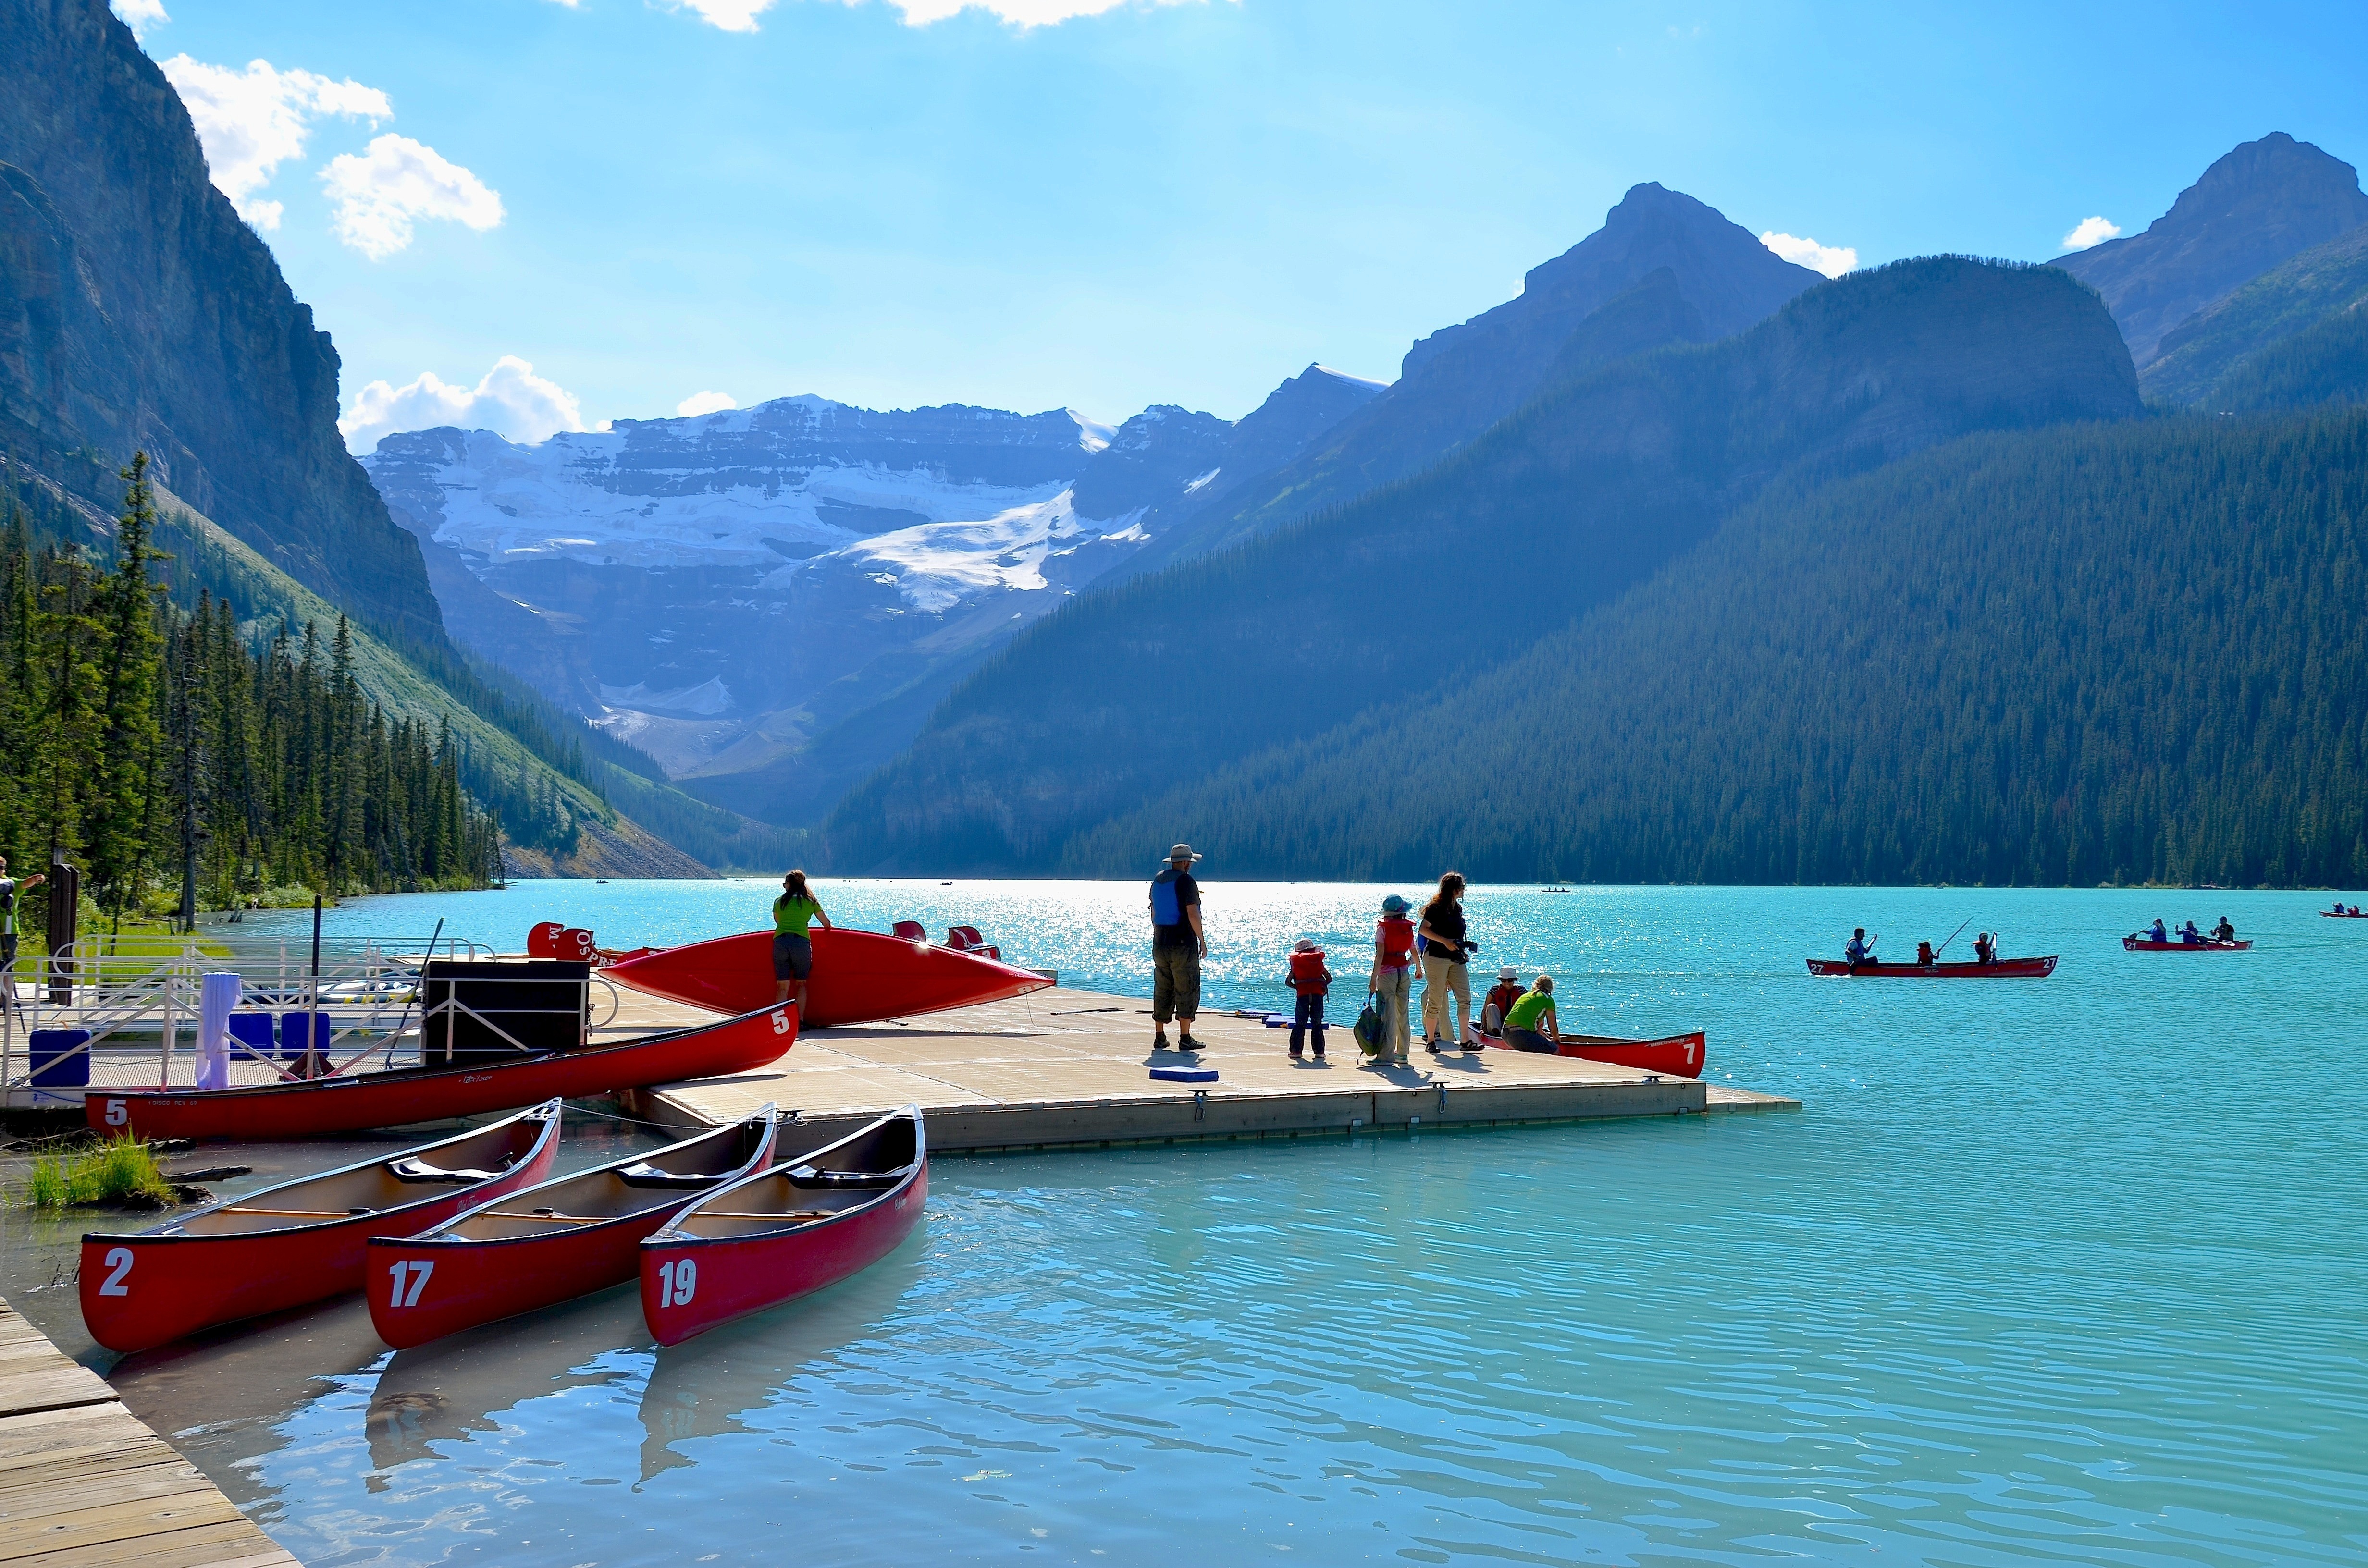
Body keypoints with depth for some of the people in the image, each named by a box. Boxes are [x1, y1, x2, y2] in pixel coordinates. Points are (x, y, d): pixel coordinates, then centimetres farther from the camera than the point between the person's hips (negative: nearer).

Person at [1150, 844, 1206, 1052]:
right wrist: (1202, 941, -9)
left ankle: (1159, 1037, 10)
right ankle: (1185, 1039, -2)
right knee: (1187, 991, -1)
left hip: (1160, 945, 7)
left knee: (1162, 991, 10)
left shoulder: (1157, 880, 11)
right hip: (1183, 944, -7)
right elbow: (1192, 914, -17)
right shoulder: (1186, 881, -12)